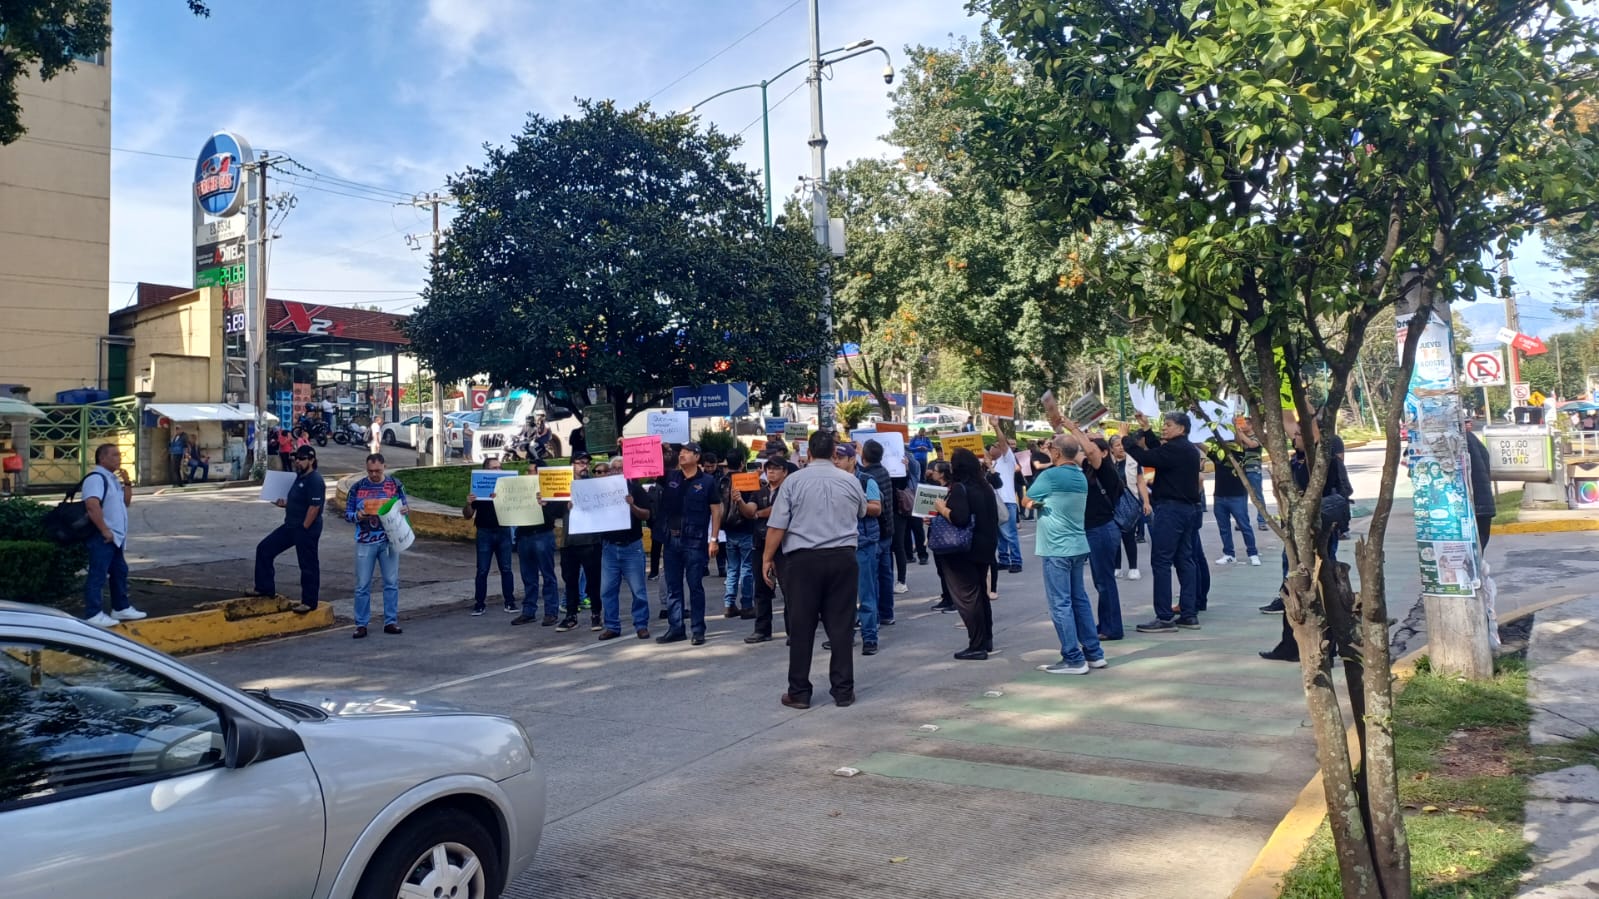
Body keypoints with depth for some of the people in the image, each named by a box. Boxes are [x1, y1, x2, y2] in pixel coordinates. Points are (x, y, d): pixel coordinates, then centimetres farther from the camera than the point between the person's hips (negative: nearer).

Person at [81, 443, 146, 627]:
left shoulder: (113, 478, 17)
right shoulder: (96, 478, -15)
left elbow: (126, 502, 23)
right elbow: (92, 505, -27)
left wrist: (127, 483, 9)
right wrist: (104, 530, -24)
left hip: (116, 536, 10)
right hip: (101, 537, -10)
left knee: (119, 572, 17)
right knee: (98, 575, -7)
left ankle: (121, 608, 28)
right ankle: (93, 615, -4)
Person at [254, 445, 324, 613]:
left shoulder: (314, 480, -17)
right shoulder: (300, 477, 14)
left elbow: (314, 506, -23)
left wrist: (304, 528, -21)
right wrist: (285, 504, 7)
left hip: (306, 529, -11)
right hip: (290, 525, 11)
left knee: (308, 565, 0)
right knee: (264, 549, 11)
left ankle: (309, 602, 9)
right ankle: (265, 588, 20)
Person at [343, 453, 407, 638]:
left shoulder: (395, 485, 3)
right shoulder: (357, 487, 1)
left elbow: (403, 508, 10)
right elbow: (347, 513, 5)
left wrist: (403, 510, -14)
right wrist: (357, 516, -17)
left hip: (389, 541, 1)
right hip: (365, 542, -1)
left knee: (391, 582, 5)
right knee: (362, 585, 2)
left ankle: (390, 622, 13)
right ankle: (361, 624, 10)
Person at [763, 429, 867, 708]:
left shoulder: (794, 481, -4)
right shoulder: (850, 480, 4)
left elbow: (777, 526, -6)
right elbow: (862, 512, 24)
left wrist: (767, 558, 4)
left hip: (803, 559, -2)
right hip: (842, 558, 2)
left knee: (801, 628, 4)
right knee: (841, 626, 7)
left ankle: (799, 693, 9)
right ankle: (843, 690, 11)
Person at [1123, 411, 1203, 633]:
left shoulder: (1175, 449, -15)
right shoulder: (1189, 449, 16)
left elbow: (1146, 458, -22)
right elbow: (1160, 452, 21)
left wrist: (1127, 439, -10)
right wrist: (1147, 430, 22)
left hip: (1171, 508, -10)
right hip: (1188, 508, 10)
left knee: (1161, 562, -7)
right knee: (1184, 560, 11)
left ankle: (1164, 618, -8)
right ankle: (1189, 614, 12)